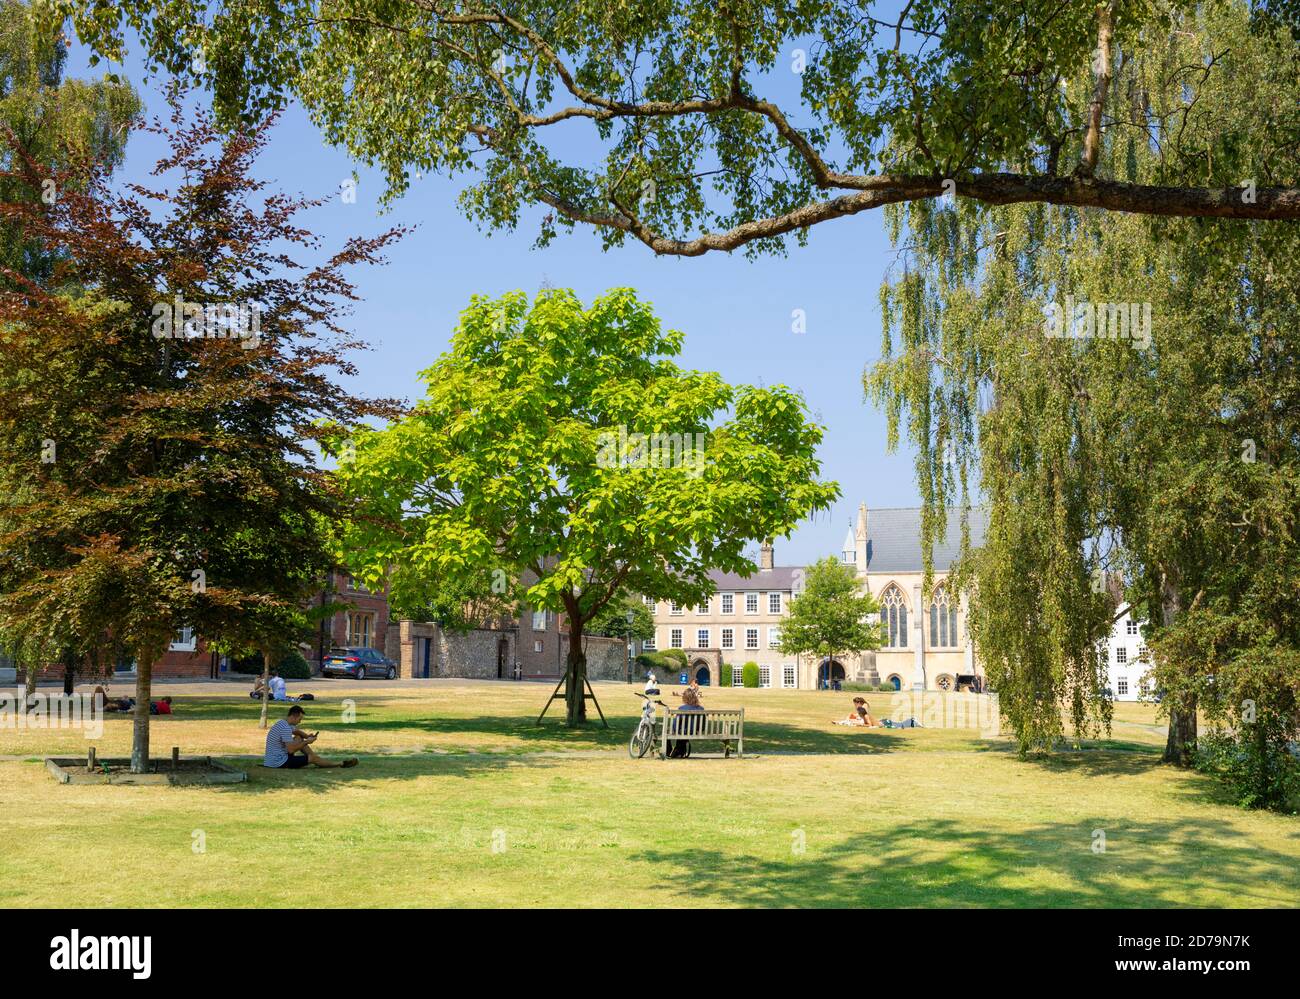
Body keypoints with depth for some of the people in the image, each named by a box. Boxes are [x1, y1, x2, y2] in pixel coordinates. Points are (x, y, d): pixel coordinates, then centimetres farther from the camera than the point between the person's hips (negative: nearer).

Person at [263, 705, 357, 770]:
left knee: (299, 738, 17)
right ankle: (341, 763, 8)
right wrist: (306, 742, -13)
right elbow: (291, 750, -26)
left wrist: (307, 737, 5)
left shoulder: (283, 723, 8)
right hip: (279, 763, -10)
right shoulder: (285, 728, -24)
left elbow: (297, 731, 26)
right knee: (312, 758, -4)